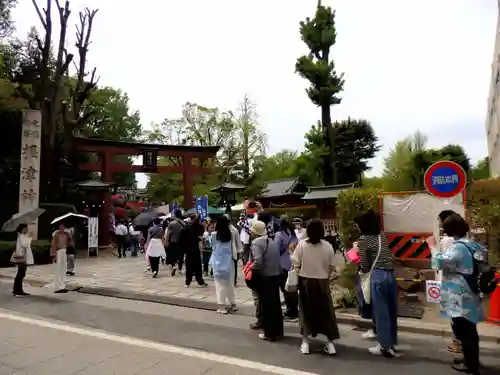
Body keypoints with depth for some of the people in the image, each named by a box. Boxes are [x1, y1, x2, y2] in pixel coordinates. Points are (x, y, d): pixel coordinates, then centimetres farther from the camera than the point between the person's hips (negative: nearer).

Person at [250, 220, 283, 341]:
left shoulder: (256, 243, -13)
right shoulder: (272, 241, 10)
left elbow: (258, 262, -25)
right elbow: (277, 259, 10)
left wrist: (251, 267, -8)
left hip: (264, 277, -7)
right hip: (276, 275, 7)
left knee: (266, 305, 4)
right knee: (276, 304, 15)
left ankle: (270, 334, 14)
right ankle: (278, 331, 27)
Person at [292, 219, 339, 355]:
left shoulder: (302, 244, -11)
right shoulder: (328, 246, -8)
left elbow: (296, 264, -11)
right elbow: (332, 267, -4)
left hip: (306, 281, 0)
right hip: (322, 282, 1)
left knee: (306, 310, 12)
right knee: (326, 310, 12)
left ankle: (305, 342, 16)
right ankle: (330, 343, 16)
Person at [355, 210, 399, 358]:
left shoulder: (363, 239, -5)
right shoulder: (382, 236, 13)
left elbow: (365, 266, -3)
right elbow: (392, 257, 16)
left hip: (378, 276, -7)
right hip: (391, 274, 7)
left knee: (380, 311, 3)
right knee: (391, 310, 13)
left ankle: (385, 346, 11)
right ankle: (392, 344, 25)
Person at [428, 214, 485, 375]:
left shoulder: (458, 247, -22)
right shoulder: (473, 245, 7)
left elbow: (439, 262, -33)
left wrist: (432, 246, -17)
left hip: (461, 298, -9)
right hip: (469, 295, 9)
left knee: (463, 331, 4)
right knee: (469, 330, 20)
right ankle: (472, 360, 34)